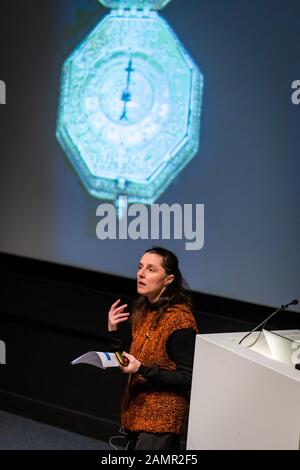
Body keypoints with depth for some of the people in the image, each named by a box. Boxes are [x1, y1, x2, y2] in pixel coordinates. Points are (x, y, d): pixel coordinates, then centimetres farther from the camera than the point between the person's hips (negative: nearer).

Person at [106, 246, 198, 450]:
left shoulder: (180, 319, -17)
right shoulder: (143, 311, 6)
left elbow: (187, 378, -17)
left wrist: (142, 369, -23)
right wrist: (113, 332, 1)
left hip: (161, 418, -8)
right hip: (137, 411, 8)